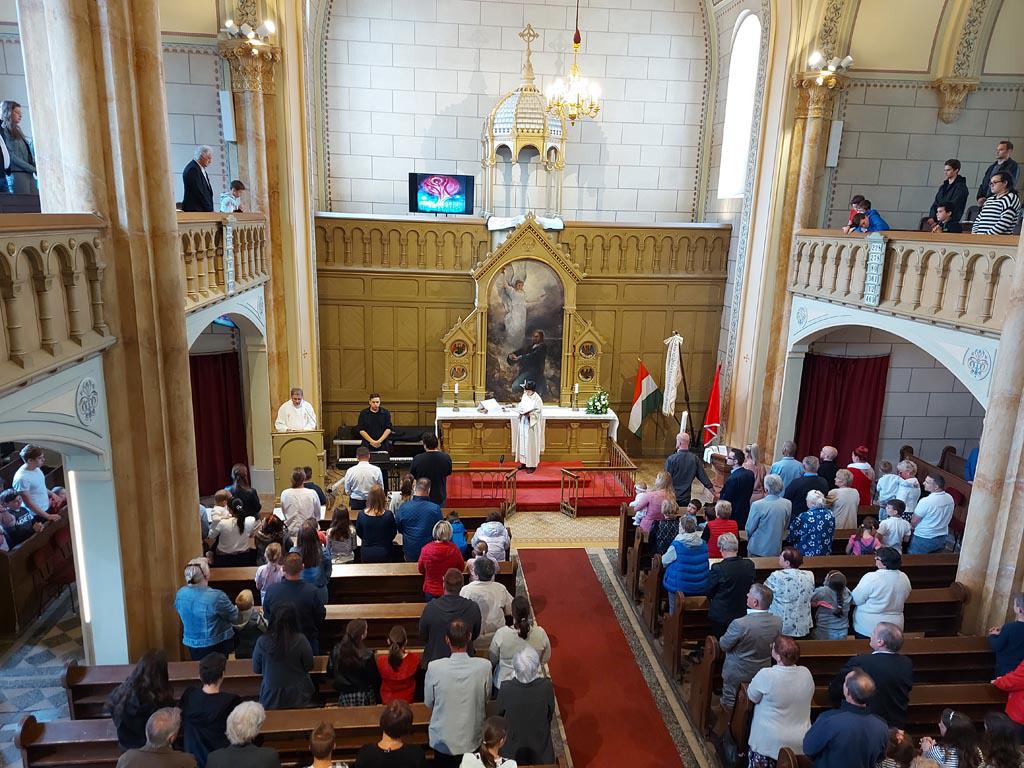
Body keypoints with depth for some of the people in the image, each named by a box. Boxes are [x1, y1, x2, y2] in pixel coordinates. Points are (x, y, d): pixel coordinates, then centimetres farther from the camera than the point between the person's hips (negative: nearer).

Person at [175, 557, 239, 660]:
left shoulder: (180, 594, -10)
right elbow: (234, 616, -14)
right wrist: (235, 608, 8)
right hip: (217, 645, -5)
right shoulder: (216, 596, -27)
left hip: (192, 645, 5)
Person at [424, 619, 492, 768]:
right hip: (472, 739, 1)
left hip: (442, 740, 0)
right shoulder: (484, 666, -22)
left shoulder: (434, 667, -24)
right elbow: (486, 698, -4)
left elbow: (428, 702, -7)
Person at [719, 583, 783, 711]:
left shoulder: (739, 624, -37)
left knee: (729, 703, 23)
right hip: (763, 673, 5)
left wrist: (722, 639, 1)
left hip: (737, 674, -5)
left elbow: (724, 645, -20)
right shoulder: (778, 622, -20)